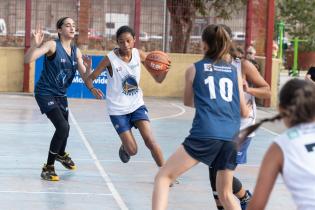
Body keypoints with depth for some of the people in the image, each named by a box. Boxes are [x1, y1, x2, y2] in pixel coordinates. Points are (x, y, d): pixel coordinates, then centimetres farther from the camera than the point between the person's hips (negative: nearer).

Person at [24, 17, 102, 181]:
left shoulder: (76, 51, 2)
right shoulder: (52, 45, -17)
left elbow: (85, 77, 3)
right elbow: (27, 60, -28)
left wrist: (87, 67, -19)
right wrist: (35, 44, -46)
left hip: (61, 94, 7)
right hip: (45, 93, -7)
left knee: (65, 128, 23)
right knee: (63, 127, -22)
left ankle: (61, 154, 57)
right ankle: (48, 167, -8)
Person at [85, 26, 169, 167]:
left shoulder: (139, 54, -6)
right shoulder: (110, 58, -16)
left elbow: (158, 79, -1)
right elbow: (91, 78, -12)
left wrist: (165, 69, -23)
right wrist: (92, 89, -34)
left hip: (137, 105, 2)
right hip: (118, 109, -2)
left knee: (150, 141, -14)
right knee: (132, 150, -3)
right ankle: (124, 148, 34)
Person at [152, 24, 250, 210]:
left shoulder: (194, 69, 11)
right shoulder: (234, 71, 17)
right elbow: (244, 112, 19)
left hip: (205, 134, -4)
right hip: (231, 138, 4)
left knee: (164, 176, 2)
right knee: (226, 194, 21)